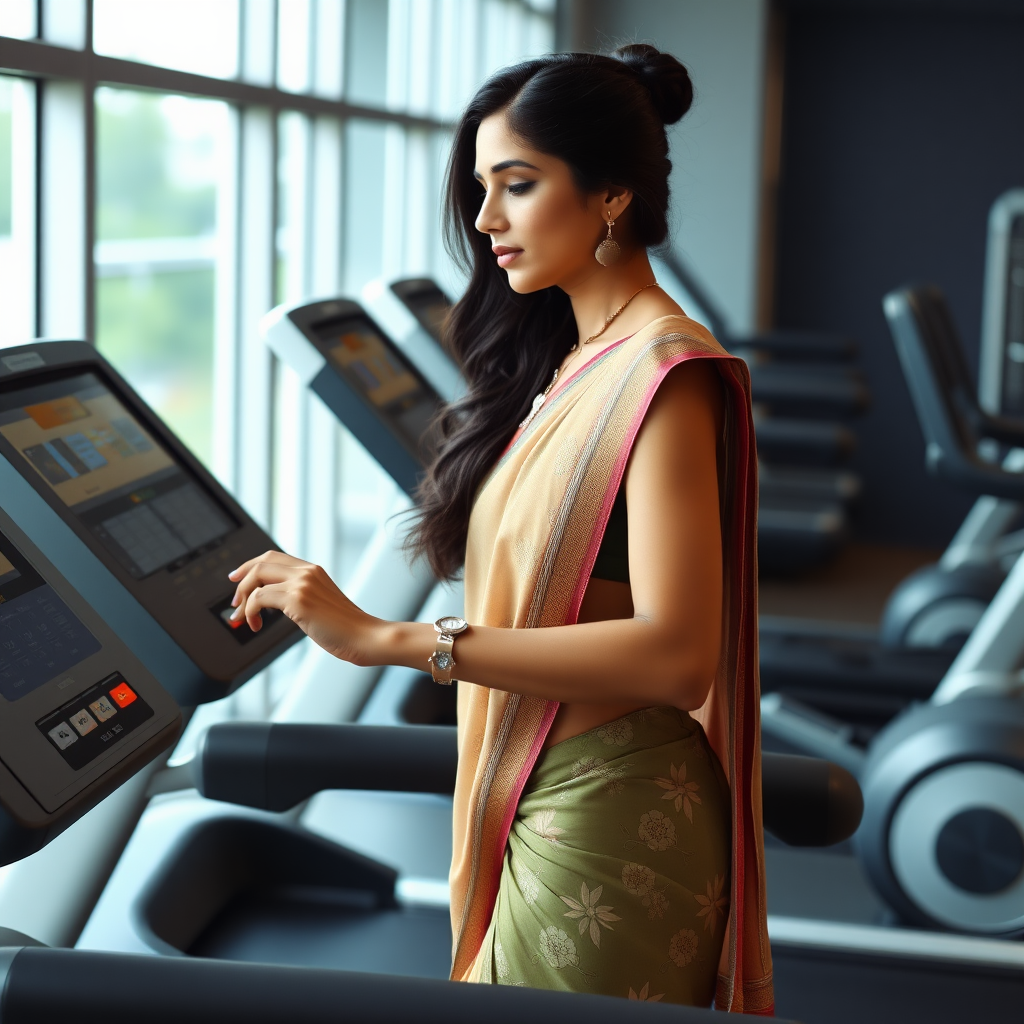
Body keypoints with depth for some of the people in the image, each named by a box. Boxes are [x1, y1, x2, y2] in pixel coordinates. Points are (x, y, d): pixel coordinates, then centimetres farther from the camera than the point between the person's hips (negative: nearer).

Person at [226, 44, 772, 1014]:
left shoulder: (665, 373, -16)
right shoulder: (567, 359, 10)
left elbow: (673, 652, -26)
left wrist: (386, 637, -28)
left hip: (607, 825, -8)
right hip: (540, 807, 8)